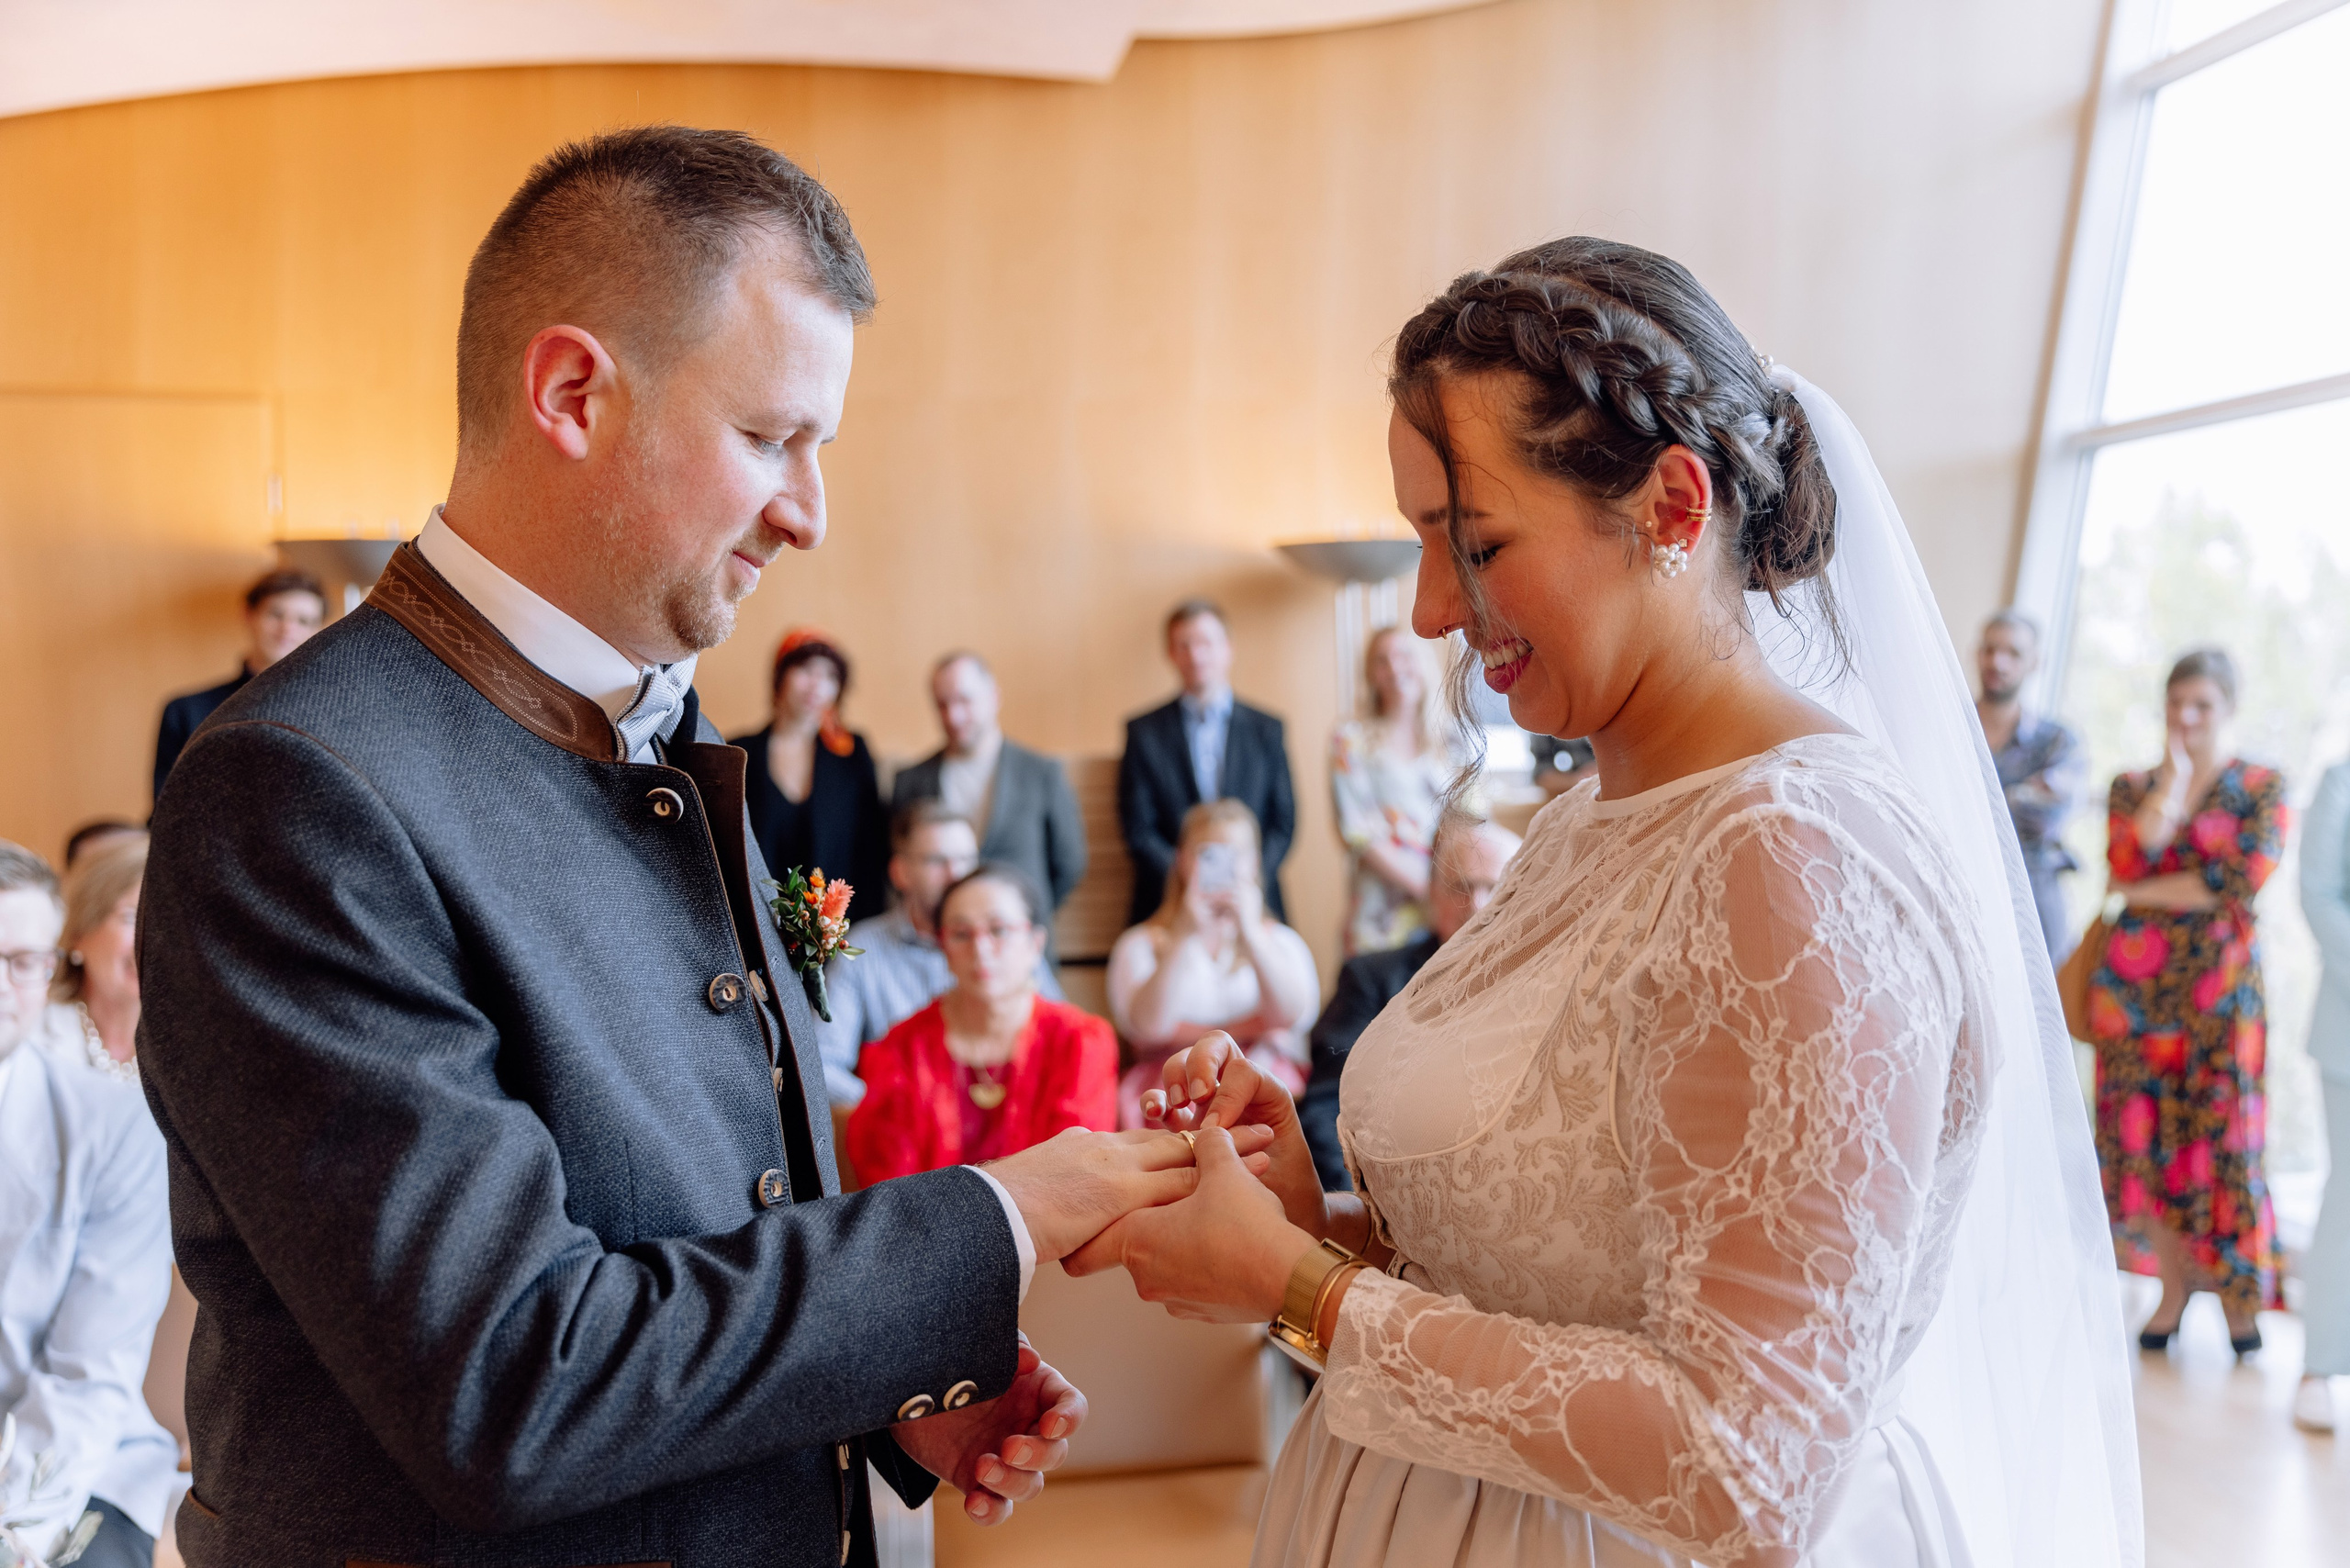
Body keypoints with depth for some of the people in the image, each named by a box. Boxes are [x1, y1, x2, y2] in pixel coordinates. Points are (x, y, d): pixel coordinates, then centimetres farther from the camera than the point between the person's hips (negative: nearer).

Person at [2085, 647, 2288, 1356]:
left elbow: (2243, 879, -12)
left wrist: (2147, 892, -7)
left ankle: (2239, 1294, 14)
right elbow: (2126, 861, -9)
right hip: (2135, 979, 2)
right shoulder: (2133, 786, 11)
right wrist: (2173, 779, -10)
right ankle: (2174, 1285, 17)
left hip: (2221, 984, -2)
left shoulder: (2263, 788, 4)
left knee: (2219, 1135, -2)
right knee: (2141, 1136, 2)